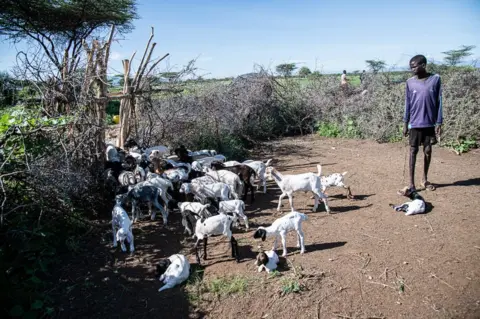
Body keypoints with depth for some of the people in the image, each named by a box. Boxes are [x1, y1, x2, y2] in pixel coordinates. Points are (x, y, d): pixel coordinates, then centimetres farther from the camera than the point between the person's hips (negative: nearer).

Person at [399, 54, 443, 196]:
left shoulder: (436, 79, -4)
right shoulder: (410, 82, -1)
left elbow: (439, 102, -1)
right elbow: (407, 104, 4)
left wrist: (439, 122, -4)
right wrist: (405, 123, 2)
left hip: (430, 123, 0)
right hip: (415, 124, 0)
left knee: (428, 151, 9)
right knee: (413, 152, -1)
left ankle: (425, 179, 27)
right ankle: (412, 184, 2)